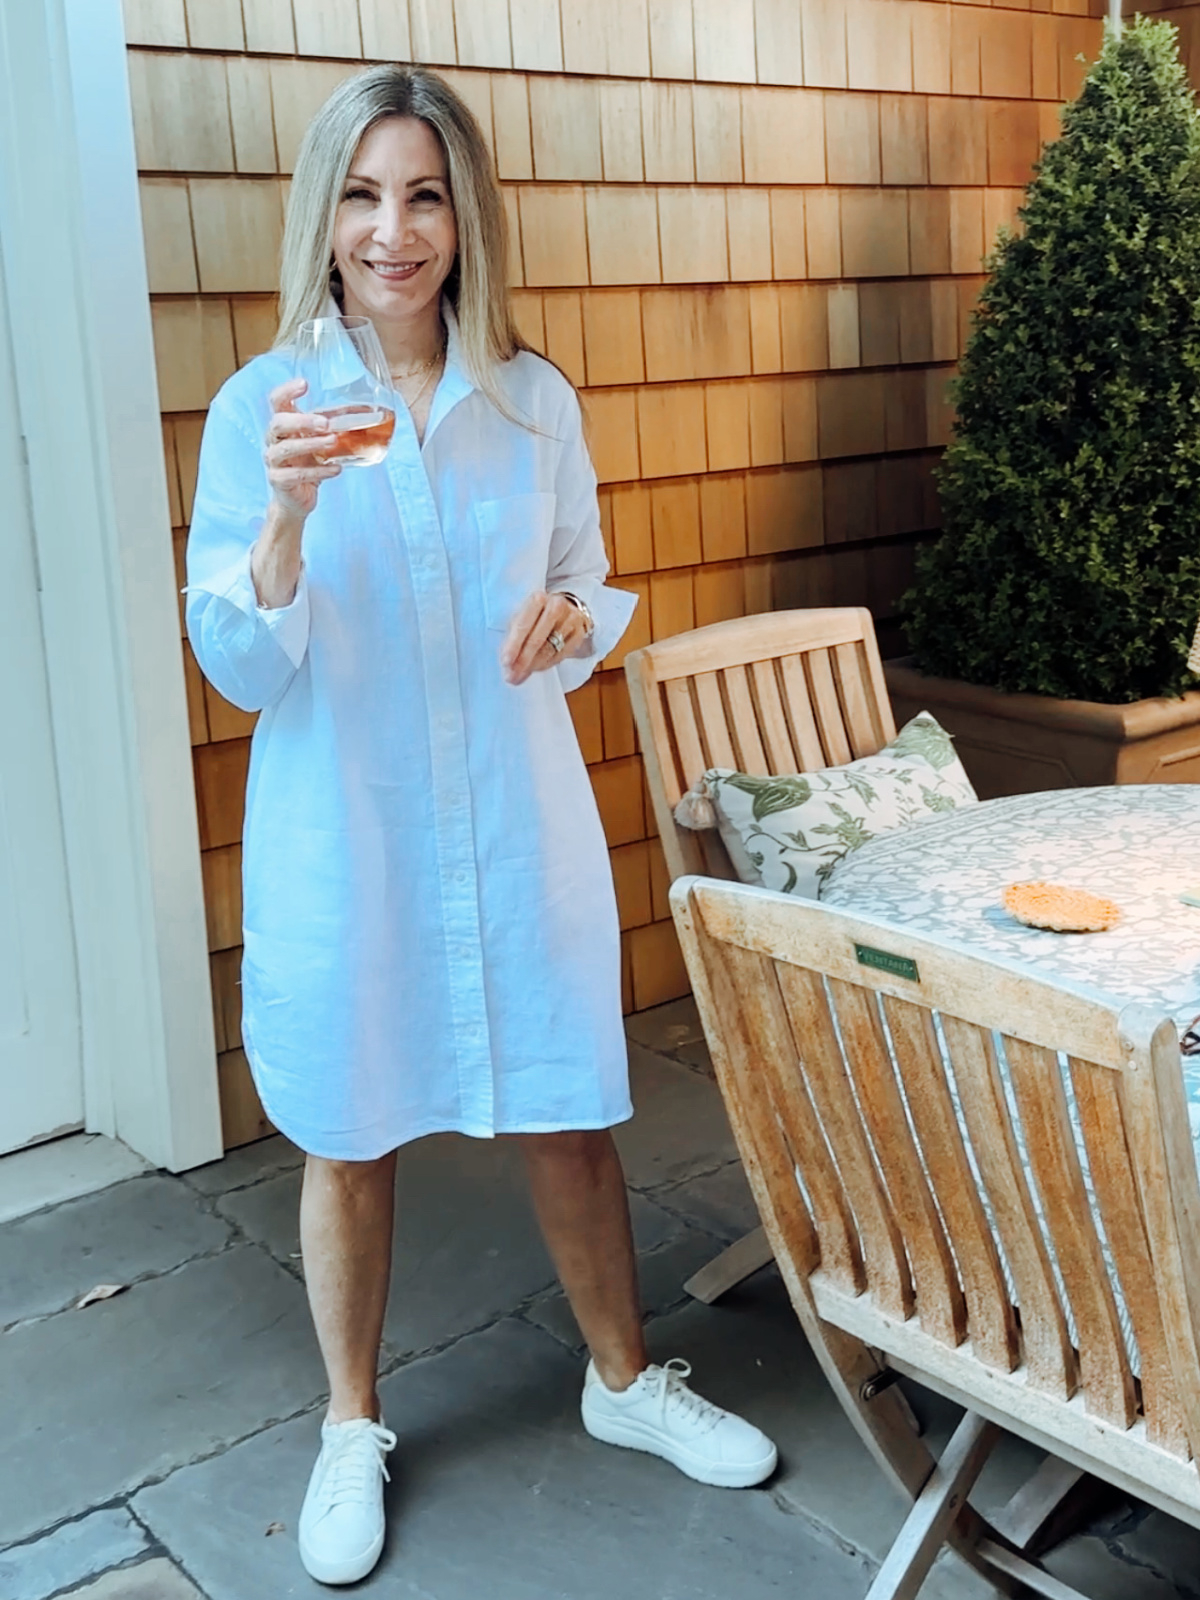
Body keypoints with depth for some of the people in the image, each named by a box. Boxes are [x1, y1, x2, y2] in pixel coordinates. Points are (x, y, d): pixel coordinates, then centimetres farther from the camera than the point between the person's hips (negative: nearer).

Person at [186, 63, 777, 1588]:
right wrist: (288, 510, -25)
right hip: (344, 835, -1)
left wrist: (572, 617, -12)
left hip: (519, 823, 2)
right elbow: (241, 667, -8)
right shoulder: (261, 408, -5)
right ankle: (350, 1430, 35)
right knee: (347, 1140, 12)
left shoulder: (535, 402, 1)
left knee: (568, 1112, 12)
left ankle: (624, 1379, 37)